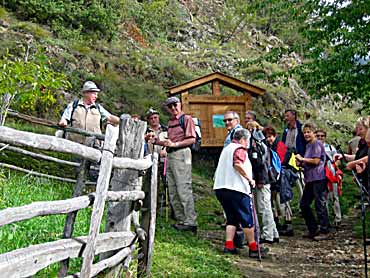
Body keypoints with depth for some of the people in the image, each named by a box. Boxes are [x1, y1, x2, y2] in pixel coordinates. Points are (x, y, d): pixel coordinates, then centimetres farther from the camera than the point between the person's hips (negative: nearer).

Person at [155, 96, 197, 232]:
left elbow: (192, 139, -10)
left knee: (184, 189, -12)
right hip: (170, 155, 9)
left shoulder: (186, 119, -2)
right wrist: (157, 141, 12)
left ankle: (191, 222, -10)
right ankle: (181, 220, 14)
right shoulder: (170, 122, 22)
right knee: (173, 191, 8)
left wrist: (175, 144, -17)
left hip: (181, 154, -9)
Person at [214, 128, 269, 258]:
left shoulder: (226, 149, 23)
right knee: (247, 220, 1)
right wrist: (249, 179, -19)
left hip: (220, 188, 9)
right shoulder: (240, 149, -6)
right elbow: (238, 164, -24)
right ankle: (253, 248, 6)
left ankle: (228, 246, 6)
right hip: (236, 189, -9)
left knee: (232, 219, 14)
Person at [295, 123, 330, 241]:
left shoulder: (317, 144, -9)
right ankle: (313, 229, 20)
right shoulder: (308, 145, 19)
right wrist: (301, 163, 8)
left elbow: (316, 161, -18)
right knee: (303, 204, 11)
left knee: (320, 205, -4)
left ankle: (324, 231, 5)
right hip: (310, 179, 10)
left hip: (318, 179, -10)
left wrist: (302, 159, -7)